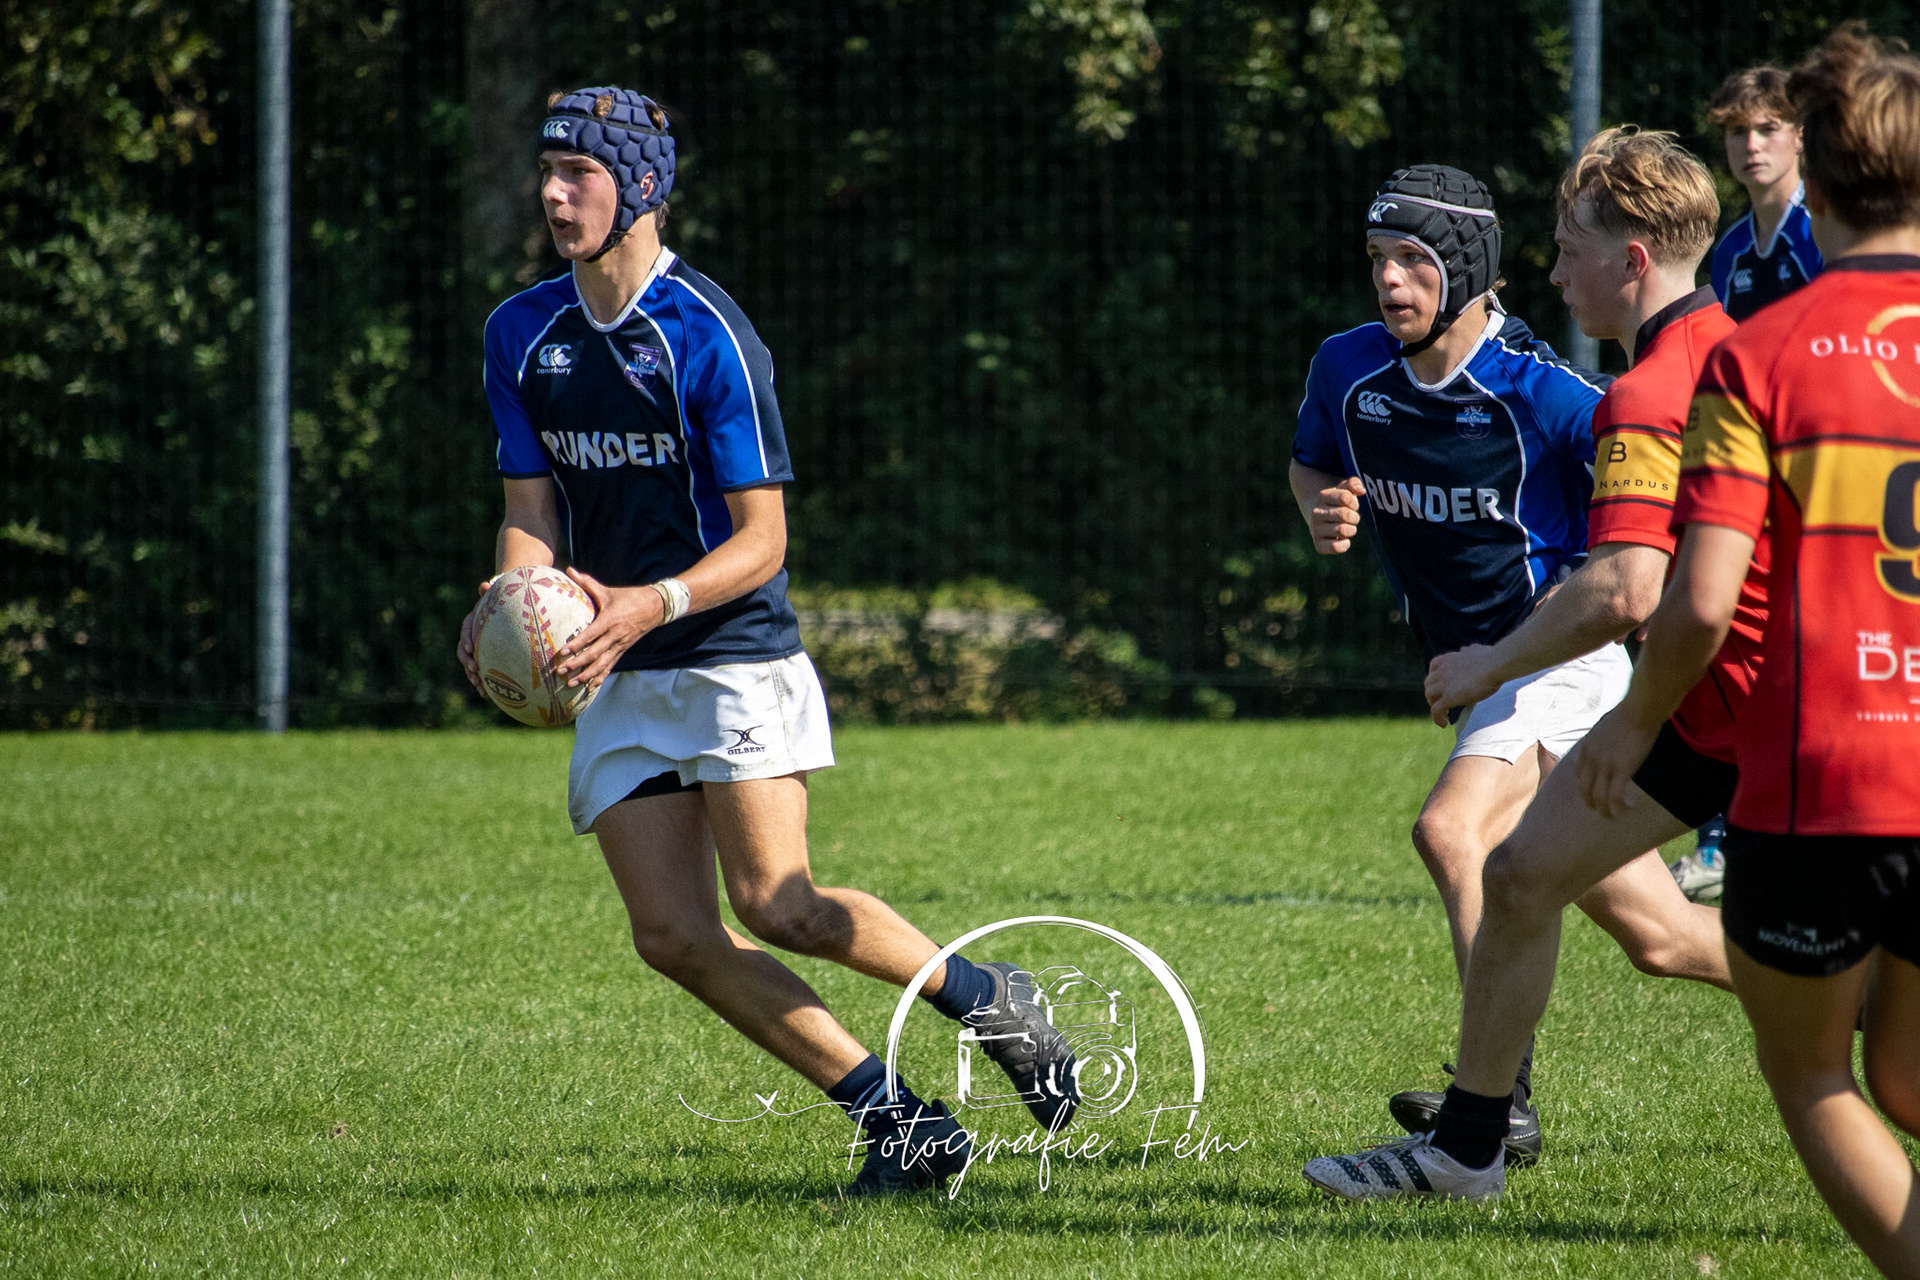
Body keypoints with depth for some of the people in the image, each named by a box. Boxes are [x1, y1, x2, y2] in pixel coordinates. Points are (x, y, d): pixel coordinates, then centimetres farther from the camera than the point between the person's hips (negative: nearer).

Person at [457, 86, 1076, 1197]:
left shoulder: (707, 334, -13)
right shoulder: (523, 334, 8)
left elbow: (761, 538, -12)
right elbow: (532, 515, 8)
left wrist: (653, 603, -28)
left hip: (735, 658, -6)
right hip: (617, 682, 6)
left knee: (774, 906, -17)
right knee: (675, 935, -5)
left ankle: (983, 996, 8)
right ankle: (900, 1122, 3)